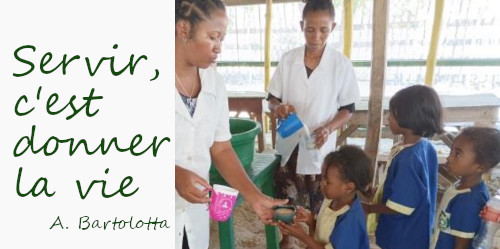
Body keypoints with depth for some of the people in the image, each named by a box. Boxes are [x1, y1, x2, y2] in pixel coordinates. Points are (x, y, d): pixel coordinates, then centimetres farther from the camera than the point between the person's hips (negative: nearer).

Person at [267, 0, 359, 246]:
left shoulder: (342, 64, -9)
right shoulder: (288, 59, -4)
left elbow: (348, 108, -2)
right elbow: (271, 98, 2)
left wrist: (328, 128, -21)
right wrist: (278, 107, -21)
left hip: (319, 147, -2)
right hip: (288, 143, 2)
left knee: (317, 203, 11)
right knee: (285, 198, 15)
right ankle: (285, 239, 40)